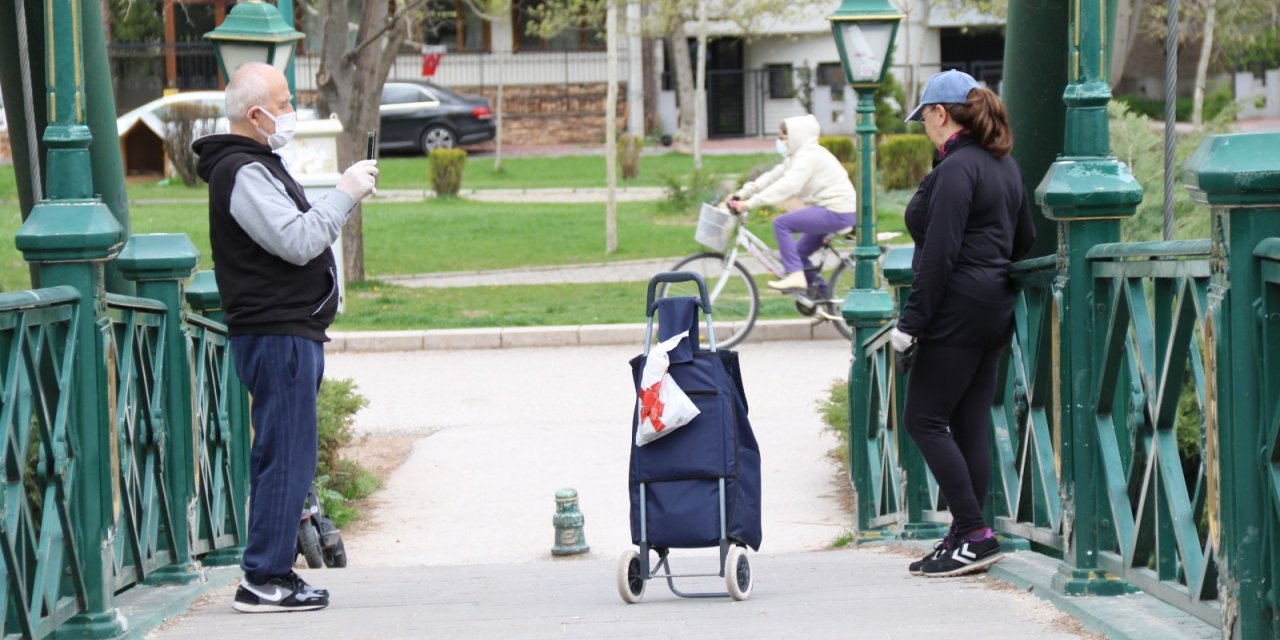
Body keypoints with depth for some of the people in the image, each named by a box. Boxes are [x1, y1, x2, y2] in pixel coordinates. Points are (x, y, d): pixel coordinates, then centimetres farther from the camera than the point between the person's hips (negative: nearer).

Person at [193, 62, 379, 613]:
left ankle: (273, 571, 17)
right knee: (285, 458, -10)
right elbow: (298, 242, -21)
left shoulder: (258, 166, 20)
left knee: (286, 458, 13)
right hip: (277, 336, -11)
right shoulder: (243, 173, -15)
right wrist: (345, 194, -13)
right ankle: (264, 579, -9)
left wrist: (344, 197, 13)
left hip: (291, 333, 11)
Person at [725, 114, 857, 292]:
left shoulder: (808, 156, -16)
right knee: (799, 252, 15)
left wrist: (749, 203, -32)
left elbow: (787, 186, -28)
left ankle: (795, 275, -20)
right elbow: (772, 177, 13)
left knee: (781, 223, -17)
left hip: (837, 212, -11)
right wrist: (741, 194, 2)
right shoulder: (797, 156, 17)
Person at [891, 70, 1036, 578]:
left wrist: (912, 320, -17)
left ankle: (974, 534, -10)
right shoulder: (1004, 165, 14)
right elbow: (1024, 239, 23)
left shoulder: (956, 169, -15)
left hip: (958, 309, -9)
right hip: (995, 309, 9)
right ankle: (966, 538, 9)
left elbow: (940, 253, -19)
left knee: (924, 420, -5)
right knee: (970, 425, 9)